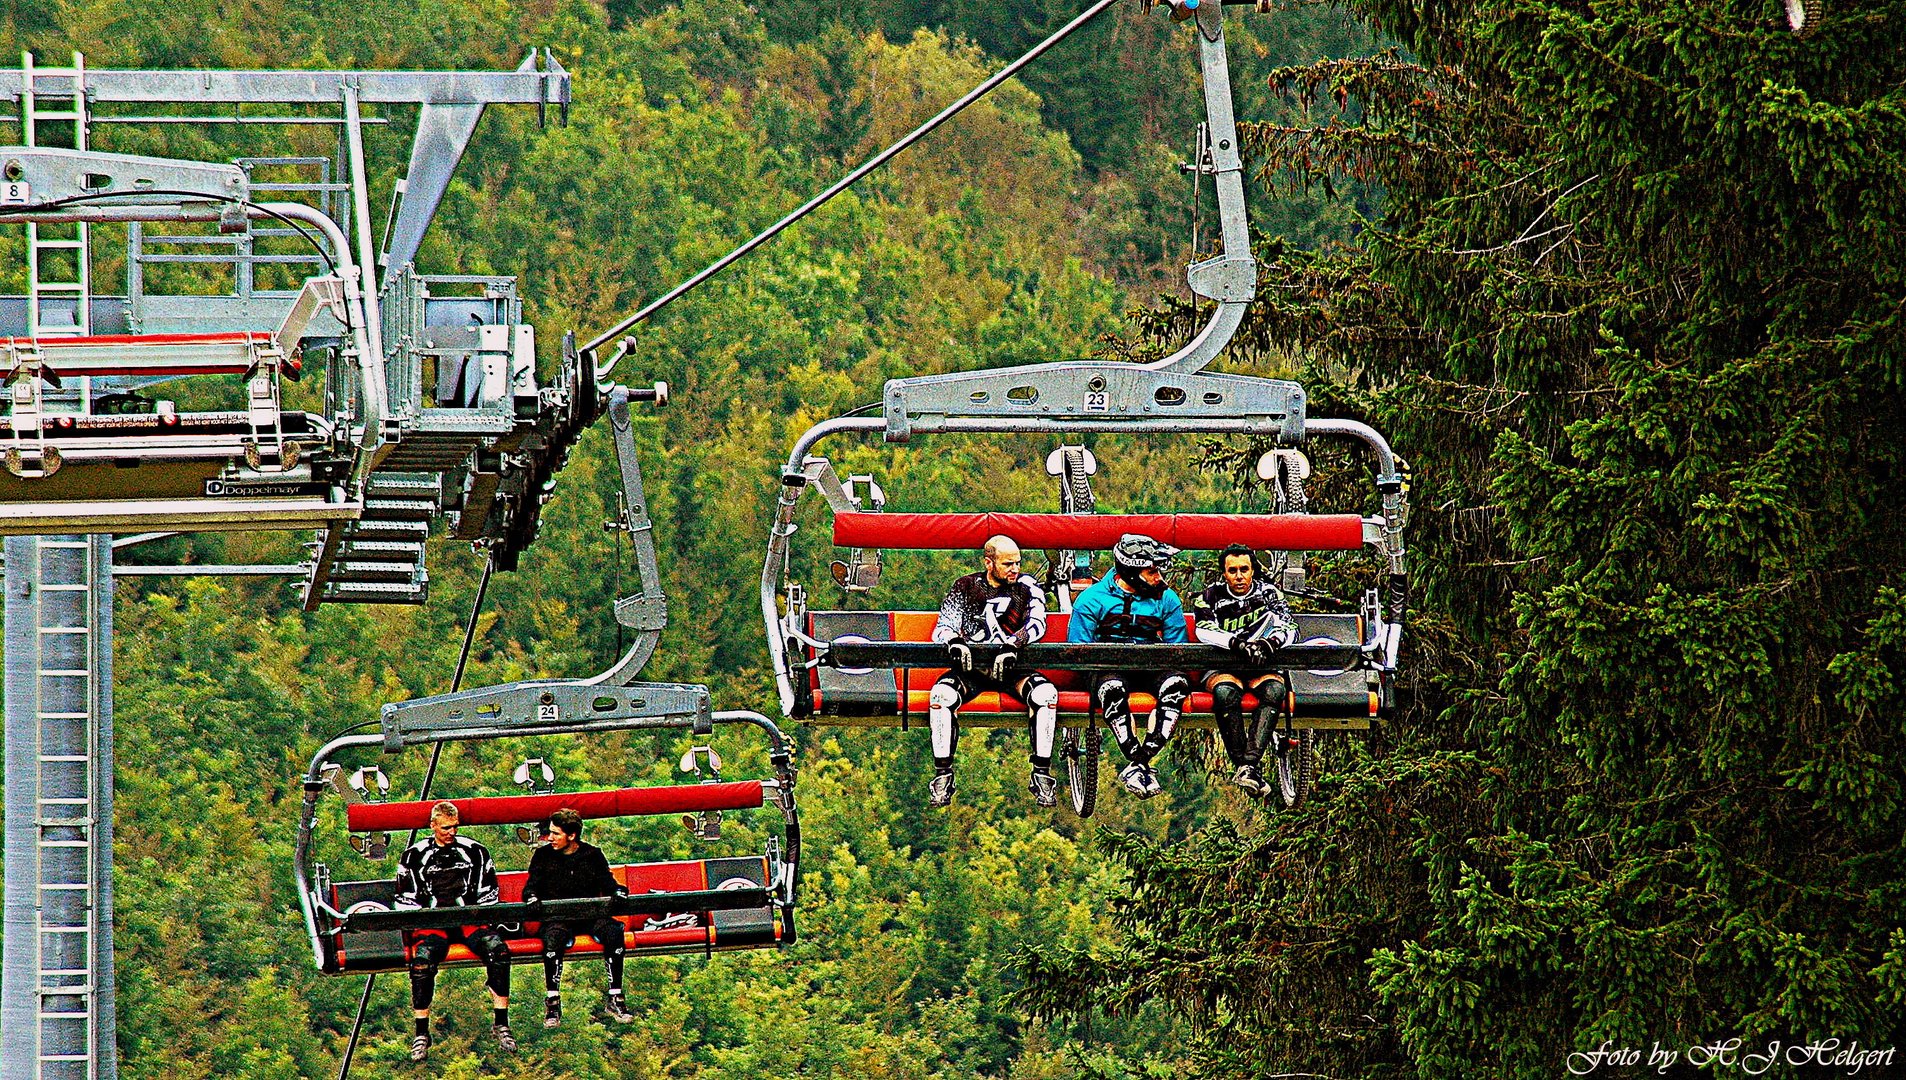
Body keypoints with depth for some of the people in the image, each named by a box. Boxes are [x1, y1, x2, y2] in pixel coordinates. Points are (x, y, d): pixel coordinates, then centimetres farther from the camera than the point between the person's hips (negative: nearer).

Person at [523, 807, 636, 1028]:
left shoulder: (592, 855, 10)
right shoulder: (543, 856, 9)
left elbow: (607, 883, 10)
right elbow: (531, 887, 9)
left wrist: (618, 892, -12)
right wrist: (532, 898, -14)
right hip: (556, 916, -1)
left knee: (613, 931, -30)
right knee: (553, 936, -37)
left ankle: (614, 998, -22)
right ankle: (552, 1001, -30)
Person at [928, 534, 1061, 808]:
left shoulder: (1027, 587, 4)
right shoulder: (965, 587, 6)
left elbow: (1037, 623, -12)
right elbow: (942, 628, -2)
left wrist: (1013, 645, -32)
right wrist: (954, 641, -27)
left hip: (1013, 669, 0)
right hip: (972, 668, 0)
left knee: (1046, 693, -31)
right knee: (941, 695, -31)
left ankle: (1042, 774, -23)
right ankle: (943, 775, -24)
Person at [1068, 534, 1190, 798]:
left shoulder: (1166, 599, 12)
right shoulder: (1093, 599, 3)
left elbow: (1177, 647, 14)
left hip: (1150, 670, 3)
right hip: (1110, 668, -3)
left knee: (1176, 684, -32)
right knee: (1113, 688, -40)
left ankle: (1139, 762, -34)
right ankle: (1136, 761, -36)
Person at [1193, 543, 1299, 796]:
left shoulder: (1268, 593, 6)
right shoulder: (1211, 596, 3)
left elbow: (1290, 627, -7)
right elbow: (1204, 630, -15)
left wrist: (1270, 643, -30)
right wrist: (1237, 643, -33)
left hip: (1260, 668, 1)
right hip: (1221, 667, -1)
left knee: (1275, 689, -33)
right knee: (1226, 692, -37)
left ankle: (1249, 764, -42)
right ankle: (1240, 763, -36)